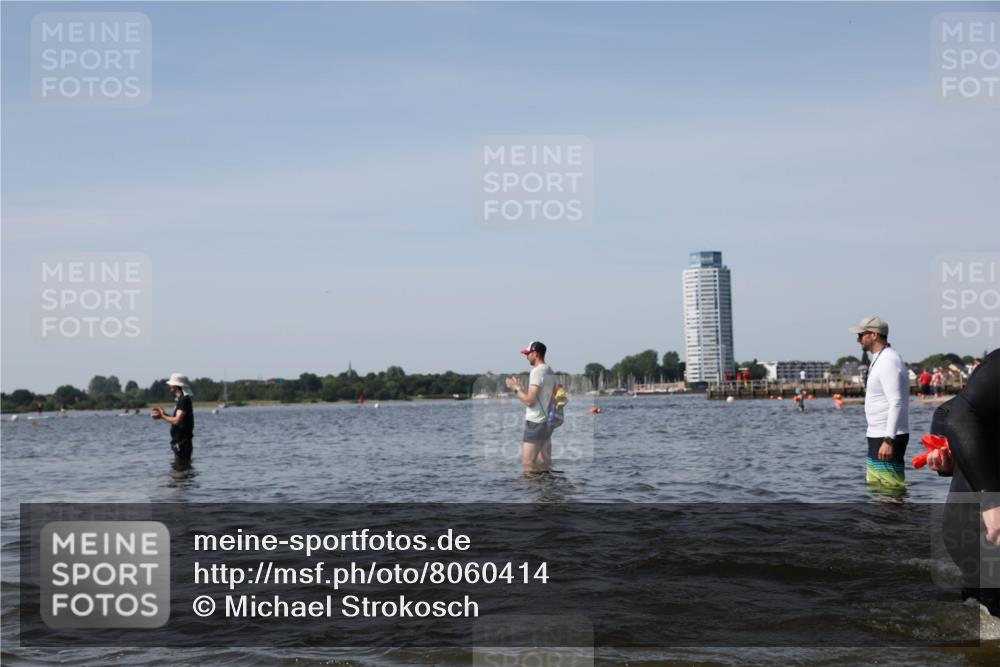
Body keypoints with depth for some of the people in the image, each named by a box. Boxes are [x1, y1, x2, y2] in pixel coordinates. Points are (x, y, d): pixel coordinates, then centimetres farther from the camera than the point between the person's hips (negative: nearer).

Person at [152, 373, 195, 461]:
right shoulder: (181, 399, 15)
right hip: (179, 441, 10)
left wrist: (162, 417, -9)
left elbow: (177, 421, -23)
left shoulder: (184, 400, -16)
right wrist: (164, 414, 14)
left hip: (182, 443, -10)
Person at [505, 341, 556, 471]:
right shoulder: (550, 372, 12)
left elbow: (529, 401, -20)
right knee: (544, 462, 11)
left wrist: (516, 388, -6)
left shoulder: (537, 372, -16)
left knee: (528, 462, -8)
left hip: (535, 423, -9)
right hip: (547, 421, 9)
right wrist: (521, 388, 20)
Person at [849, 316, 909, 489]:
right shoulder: (880, 359, 17)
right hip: (878, 436, 11)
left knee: (890, 486, -10)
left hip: (887, 437, -11)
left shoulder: (888, 361, -16)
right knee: (875, 486, 14)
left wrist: (888, 441, -28)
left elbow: (896, 403, -24)